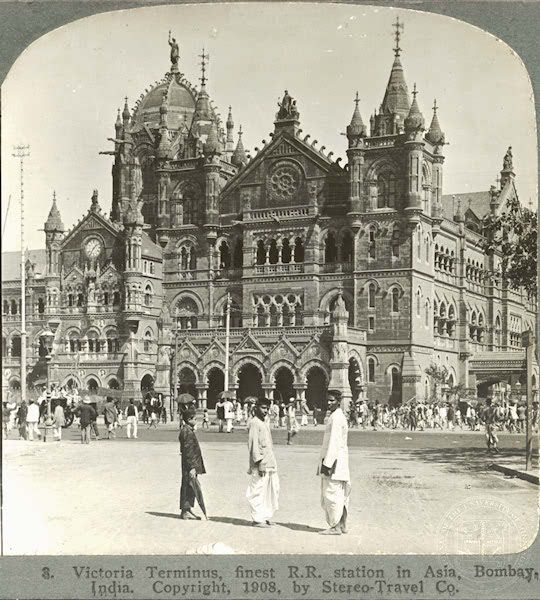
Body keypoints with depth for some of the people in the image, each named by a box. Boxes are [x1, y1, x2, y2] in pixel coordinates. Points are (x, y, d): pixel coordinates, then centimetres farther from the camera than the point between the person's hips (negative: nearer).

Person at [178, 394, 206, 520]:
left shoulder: (189, 430, 13)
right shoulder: (186, 432, -19)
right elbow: (188, 451, -22)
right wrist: (192, 467, -22)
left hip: (192, 465, 10)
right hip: (189, 465, -10)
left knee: (191, 487, 15)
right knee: (187, 487, -3)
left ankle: (188, 509, 22)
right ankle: (185, 511, 2)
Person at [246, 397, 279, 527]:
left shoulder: (265, 422, 17)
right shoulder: (254, 423, -11)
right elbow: (253, 444, -16)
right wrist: (259, 463, -21)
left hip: (270, 463, 9)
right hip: (260, 464, -9)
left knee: (273, 489, 10)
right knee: (258, 492, -4)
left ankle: (265, 517, 18)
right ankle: (257, 519, 0)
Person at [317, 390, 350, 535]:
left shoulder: (336, 418, -15)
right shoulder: (339, 416, 18)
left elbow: (334, 443, -21)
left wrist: (327, 464, -22)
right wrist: (325, 462, 23)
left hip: (334, 460, -10)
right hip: (339, 463, 10)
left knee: (331, 494, -8)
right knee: (340, 494, 12)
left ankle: (335, 527, -6)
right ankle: (342, 525, 16)